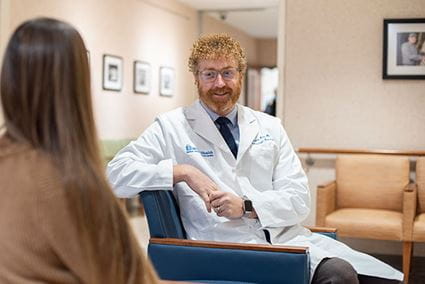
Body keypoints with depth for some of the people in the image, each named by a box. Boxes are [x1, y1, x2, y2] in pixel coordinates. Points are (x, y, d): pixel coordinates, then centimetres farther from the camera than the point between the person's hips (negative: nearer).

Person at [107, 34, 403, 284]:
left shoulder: (270, 127, 16)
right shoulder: (172, 127, 6)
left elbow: (299, 199, 9)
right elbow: (116, 174, -2)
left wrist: (246, 207, -9)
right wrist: (181, 171, -14)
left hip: (286, 237, 5)